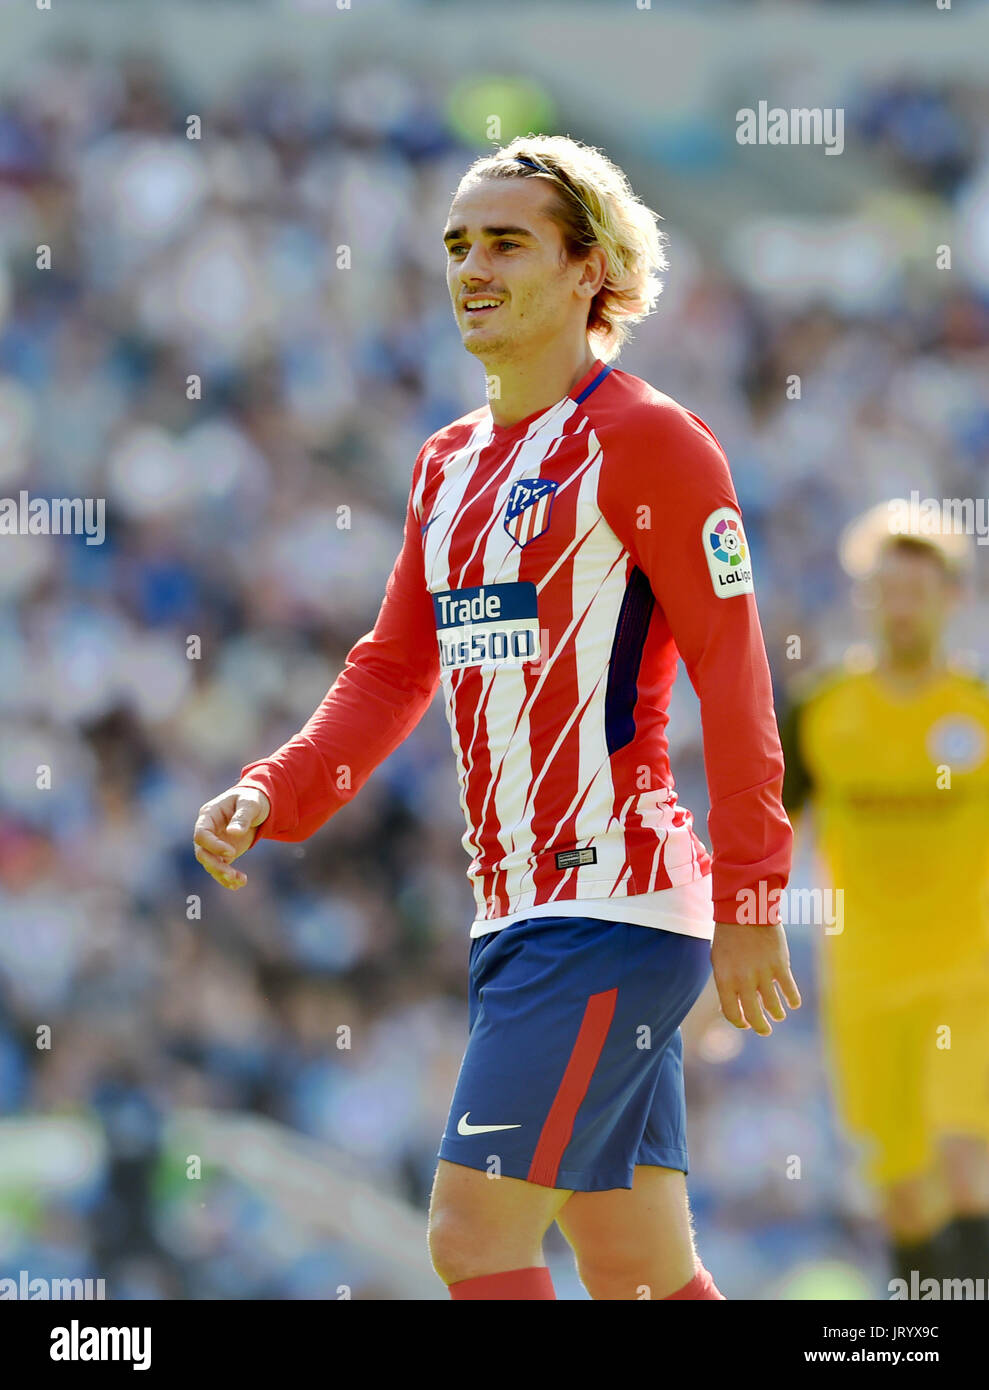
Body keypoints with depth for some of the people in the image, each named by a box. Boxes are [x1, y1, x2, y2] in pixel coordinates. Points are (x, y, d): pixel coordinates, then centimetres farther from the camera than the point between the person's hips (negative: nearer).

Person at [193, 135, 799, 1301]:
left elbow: (734, 673, -11)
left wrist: (748, 905, -14)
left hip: (614, 912, -8)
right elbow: (392, 671, 18)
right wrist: (269, 795, 0)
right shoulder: (449, 464, 17)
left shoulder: (643, 441, -8)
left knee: (475, 1235, -14)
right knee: (637, 1273, 9)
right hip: (514, 914, 8)